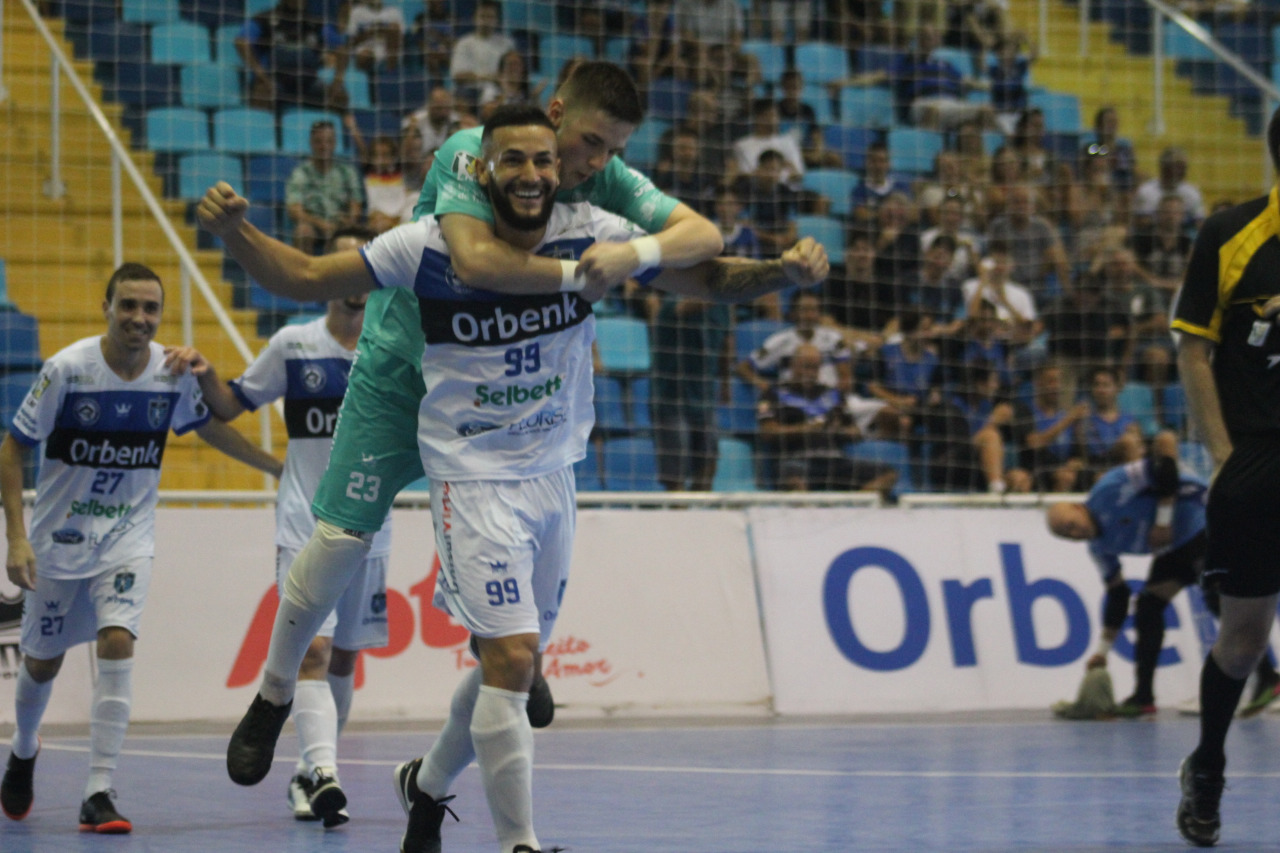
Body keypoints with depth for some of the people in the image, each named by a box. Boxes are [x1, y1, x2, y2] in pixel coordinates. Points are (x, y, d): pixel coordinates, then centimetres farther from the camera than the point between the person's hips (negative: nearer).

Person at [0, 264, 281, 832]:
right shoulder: (68, 369, -17)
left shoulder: (175, 372, -8)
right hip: (59, 538, -1)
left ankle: (98, 795, -18)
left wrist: (278, 467, 17)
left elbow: (208, 427, 14)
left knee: (117, 642, -20)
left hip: (128, 537, 1)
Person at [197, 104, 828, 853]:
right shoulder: (432, 245, -14)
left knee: (514, 665, 16)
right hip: (474, 477, -5)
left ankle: (429, 783, 42)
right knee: (512, 657, -17)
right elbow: (303, 278, -8)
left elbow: (706, 278, -2)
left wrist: (784, 272, -20)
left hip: (554, 476, 5)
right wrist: (235, 234, -24)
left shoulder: (592, 236, -7)